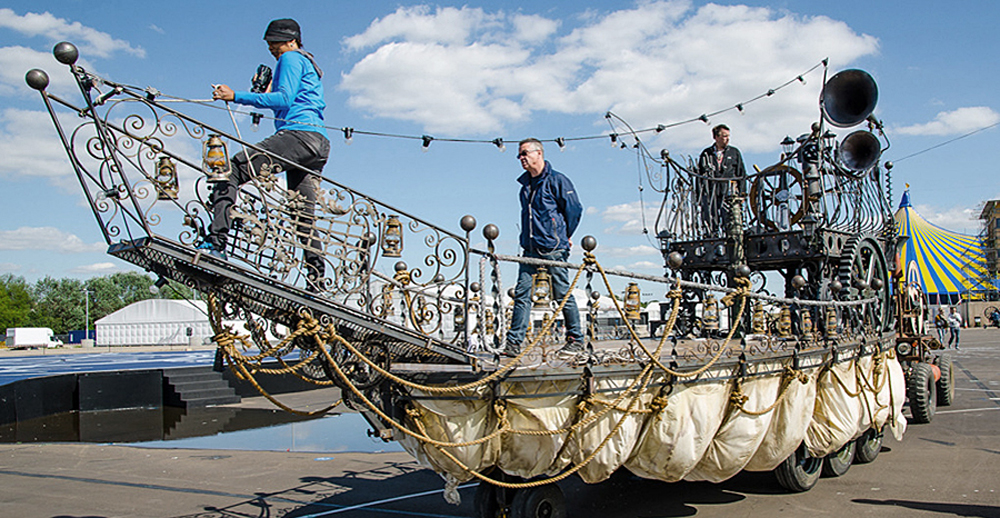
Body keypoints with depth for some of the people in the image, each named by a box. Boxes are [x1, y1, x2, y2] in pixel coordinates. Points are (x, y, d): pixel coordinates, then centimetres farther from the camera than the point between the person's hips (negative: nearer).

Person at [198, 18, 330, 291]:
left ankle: (216, 242, -27)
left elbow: (284, 98, -10)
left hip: (297, 134, -10)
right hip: (319, 145, 10)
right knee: (304, 218, 9)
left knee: (231, 170, -15)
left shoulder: (291, 58, 6)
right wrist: (267, 93, 30)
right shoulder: (309, 64, 34)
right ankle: (316, 283, 3)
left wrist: (237, 97, -13)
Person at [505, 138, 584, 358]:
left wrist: (564, 236, 4)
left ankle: (576, 340, 12)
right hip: (530, 249, 6)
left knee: (562, 294, 0)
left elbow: (575, 209, -3)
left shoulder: (556, 180, -5)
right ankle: (514, 342, 0)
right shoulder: (525, 184, 16)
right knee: (521, 293, -1)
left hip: (553, 248, -6)